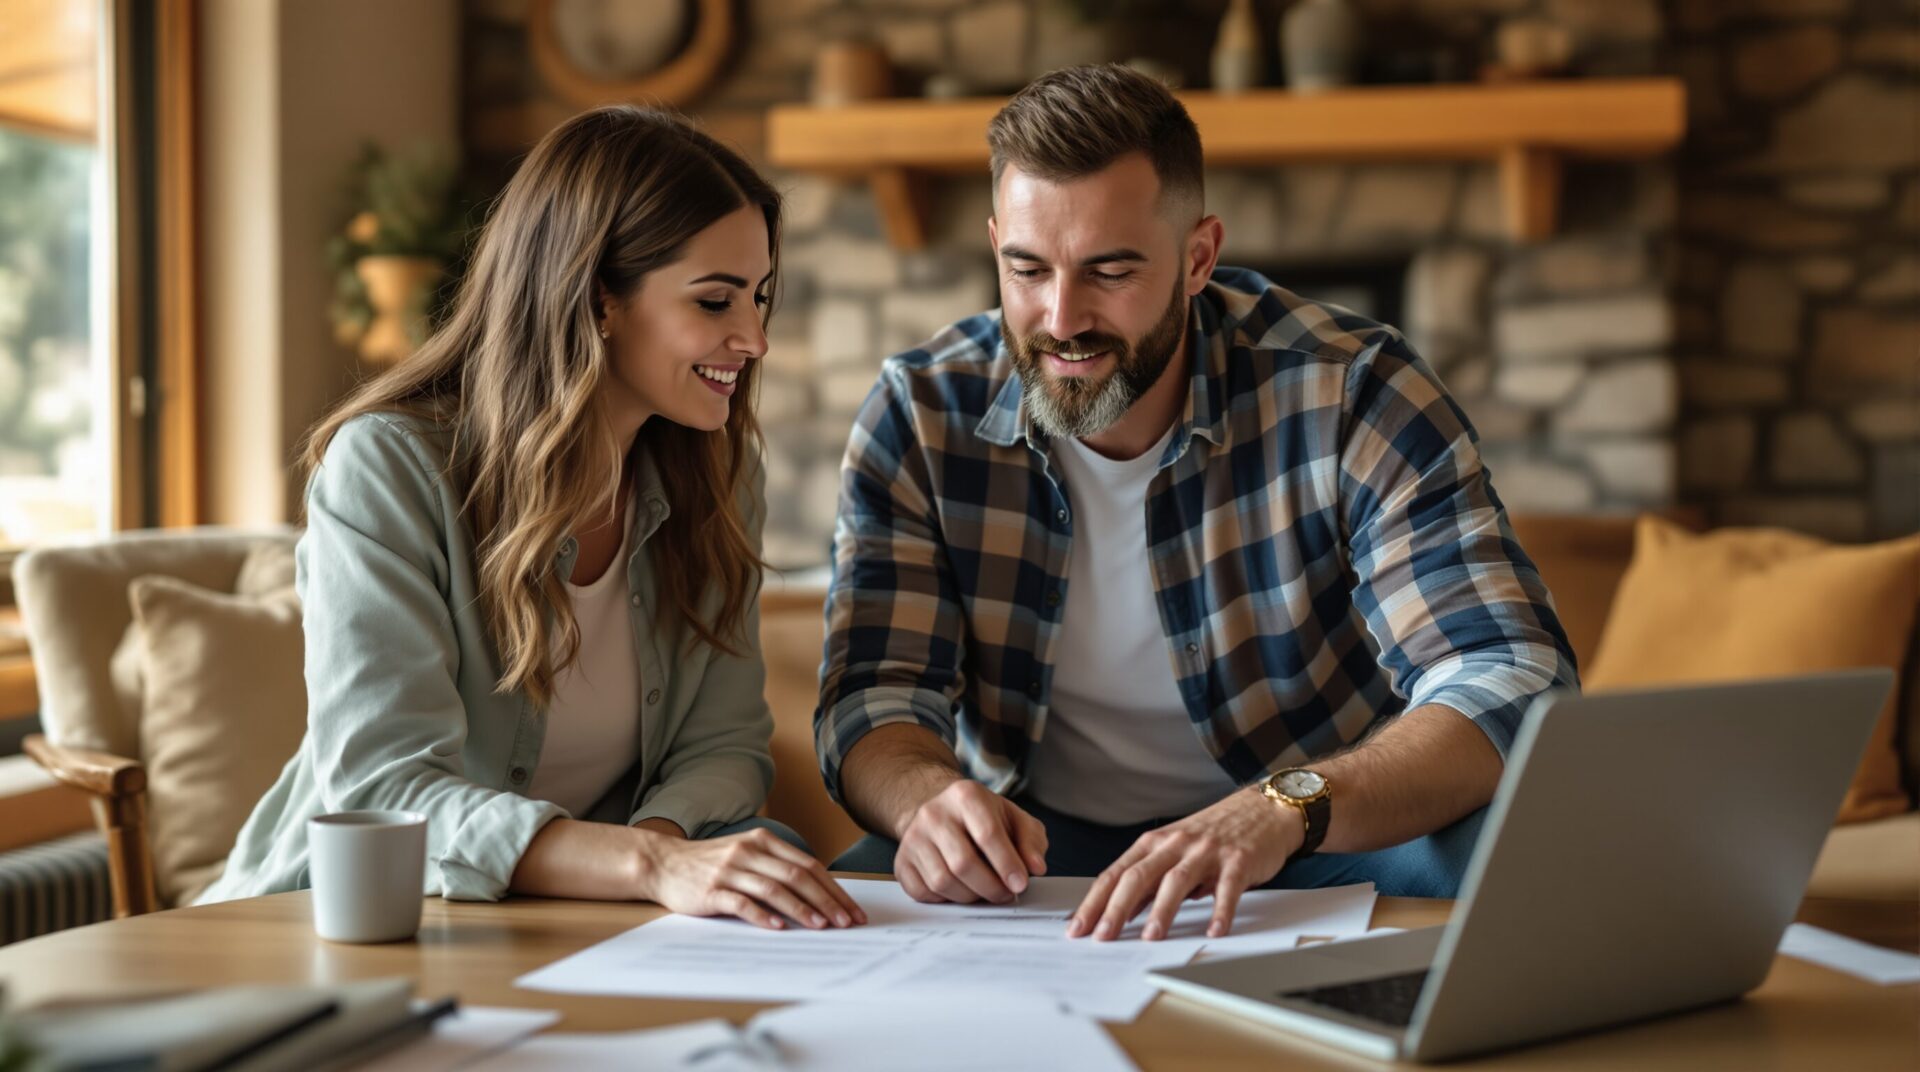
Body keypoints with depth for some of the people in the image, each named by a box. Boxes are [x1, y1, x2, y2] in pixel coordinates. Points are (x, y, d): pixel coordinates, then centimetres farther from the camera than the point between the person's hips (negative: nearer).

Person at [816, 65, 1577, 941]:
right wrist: (929, 795, -35)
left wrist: (1285, 809, -44)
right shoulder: (919, 416, -8)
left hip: (1328, 840, -1)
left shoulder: (1349, 395, -16)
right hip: (1033, 849, 1)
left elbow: (1511, 689, -24)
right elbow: (873, 694, -9)